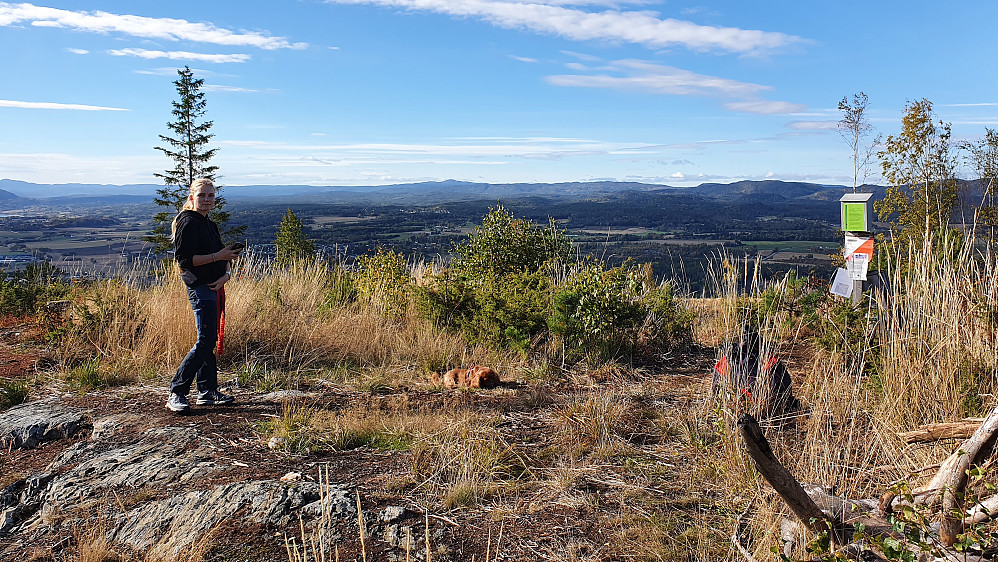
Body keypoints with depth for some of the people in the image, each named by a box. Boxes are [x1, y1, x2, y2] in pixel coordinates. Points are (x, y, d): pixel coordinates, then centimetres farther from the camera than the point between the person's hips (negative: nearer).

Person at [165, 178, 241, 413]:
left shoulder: (210, 224, 19)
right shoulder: (188, 223, -9)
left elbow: (223, 257, 19)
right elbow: (184, 259, -18)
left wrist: (226, 274, -1)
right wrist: (218, 256, -21)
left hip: (214, 288, 9)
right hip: (200, 288, -9)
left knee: (209, 341, 11)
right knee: (205, 341, -11)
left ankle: (207, 391, 18)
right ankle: (176, 393, -5)